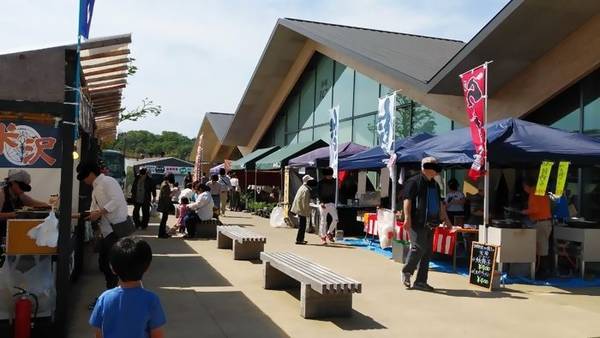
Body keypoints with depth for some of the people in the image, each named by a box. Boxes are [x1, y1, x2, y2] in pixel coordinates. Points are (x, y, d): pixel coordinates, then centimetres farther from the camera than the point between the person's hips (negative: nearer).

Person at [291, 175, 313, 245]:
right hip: (302, 210, -10)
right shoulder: (306, 190, -19)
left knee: (302, 224, 17)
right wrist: (307, 212, -15)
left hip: (299, 208, 10)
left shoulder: (302, 187, 13)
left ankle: (301, 239, 25)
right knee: (302, 225, -5)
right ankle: (299, 240, -2)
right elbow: (305, 202, -20)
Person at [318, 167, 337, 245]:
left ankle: (329, 233, 16)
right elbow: (319, 193, -9)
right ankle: (323, 237, 10)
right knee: (323, 221, 0)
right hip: (323, 204, -4)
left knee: (335, 219, -4)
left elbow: (334, 193, 14)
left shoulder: (333, 182, 7)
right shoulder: (321, 183, -4)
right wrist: (321, 202, -22)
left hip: (331, 203, 4)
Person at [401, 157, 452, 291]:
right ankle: (407, 271, 8)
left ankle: (420, 281, 13)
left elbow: (440, 203, 28)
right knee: (419, 247, -14)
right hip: (417, 222, -8)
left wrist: (445, 218, 23)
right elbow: (407, 200, -13)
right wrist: (407, 217, -21)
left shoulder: (434, 185, 20)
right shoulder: (414, 182, -5)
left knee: (427, 252, 7)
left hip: (430, 223, 8)